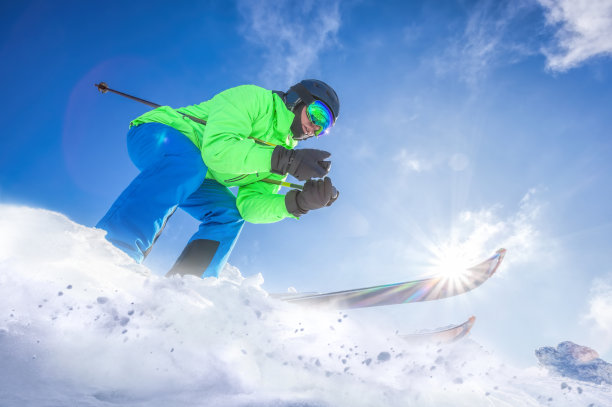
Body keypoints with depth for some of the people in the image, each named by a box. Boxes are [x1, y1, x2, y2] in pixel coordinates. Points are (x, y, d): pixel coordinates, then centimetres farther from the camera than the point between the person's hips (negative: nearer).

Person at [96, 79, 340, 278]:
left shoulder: (284, 150, 6)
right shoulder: (254, 98, -15)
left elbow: (250, 205, -6)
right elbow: (218, 149, -31)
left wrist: (298, 203, -22)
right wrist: (288, 162, -34)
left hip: (189, 179, 8)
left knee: (229, 213, -10)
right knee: (187, 163, -36)